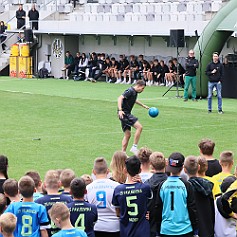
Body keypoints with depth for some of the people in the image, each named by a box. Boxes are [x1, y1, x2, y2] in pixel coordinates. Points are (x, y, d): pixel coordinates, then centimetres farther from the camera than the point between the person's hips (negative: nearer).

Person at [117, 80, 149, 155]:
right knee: (139, 127, -16)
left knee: (127, 134, 11)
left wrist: (144, 106, 45)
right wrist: (120, 110, -37)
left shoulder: (135, 92, 14)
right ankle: (134, 147, -12)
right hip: (124, 113, -10)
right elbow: (120, 98, -26)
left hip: (126, 114, 10)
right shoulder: (130, 91, -15)